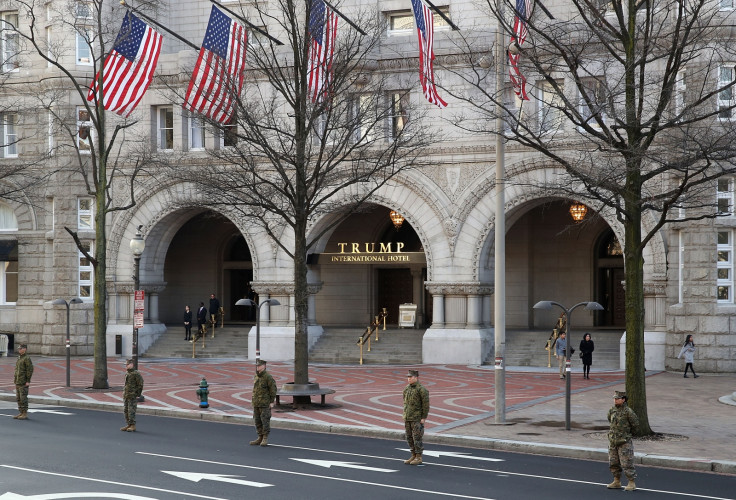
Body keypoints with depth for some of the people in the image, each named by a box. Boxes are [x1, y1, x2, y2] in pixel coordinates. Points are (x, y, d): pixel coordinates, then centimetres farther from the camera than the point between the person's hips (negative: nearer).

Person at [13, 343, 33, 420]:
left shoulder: (27, 358, -12)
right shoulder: (19, 358, 16)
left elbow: (30, 370, -16)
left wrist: (28, 381, -20)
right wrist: (15, 378, 17)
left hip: (24, 383, -9)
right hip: (18, 382, 9)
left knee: (23, 398, -8)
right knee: (18, 398, 10)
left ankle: (25, 414, -5)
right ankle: (21, 413, 15)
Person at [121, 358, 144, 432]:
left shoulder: (136, 374, -11)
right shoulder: (126, 373, 13)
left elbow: (140, 385, -11)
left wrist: (138, 395, -12)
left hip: (133, 396, -8)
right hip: (125, 396, 8)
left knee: (131, 411, -8)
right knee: (125, 411, 10)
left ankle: (133, 426, -2)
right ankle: (129, 425, 19)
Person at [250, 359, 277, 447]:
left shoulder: (268, 377, -11)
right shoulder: (256, 377, 12)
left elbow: (273, 389, -9)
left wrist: (271, 402, -10)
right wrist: (253, 399, 15)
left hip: (265, 403, -7)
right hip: (256, 403, 7)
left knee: (265, 420, -5)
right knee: (257, 421, 9)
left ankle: (265, 439, 1)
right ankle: (260, 438, 17)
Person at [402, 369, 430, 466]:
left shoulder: (421, 389, -12)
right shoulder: (407, 389, 11)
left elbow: (426, 404, -12)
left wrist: (424, 418, -14)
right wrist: (405, 416, 17)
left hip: (417, 418, -7)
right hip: (407, 418, 7)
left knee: (417, 437, -6)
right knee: (409, 437, 10)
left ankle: (419, 458, 1)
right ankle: (413, 456, 19)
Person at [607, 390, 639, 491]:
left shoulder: (628, 411, -14)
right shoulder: (612, 411, 5)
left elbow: (635, 425, -7)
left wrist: (626, 432, 6)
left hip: (624, 442, -7)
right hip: (613, 441, 7)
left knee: (627, 464, -4)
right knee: (613, 463, 11)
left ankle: (632, 484, 4)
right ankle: (616, 482, 22)